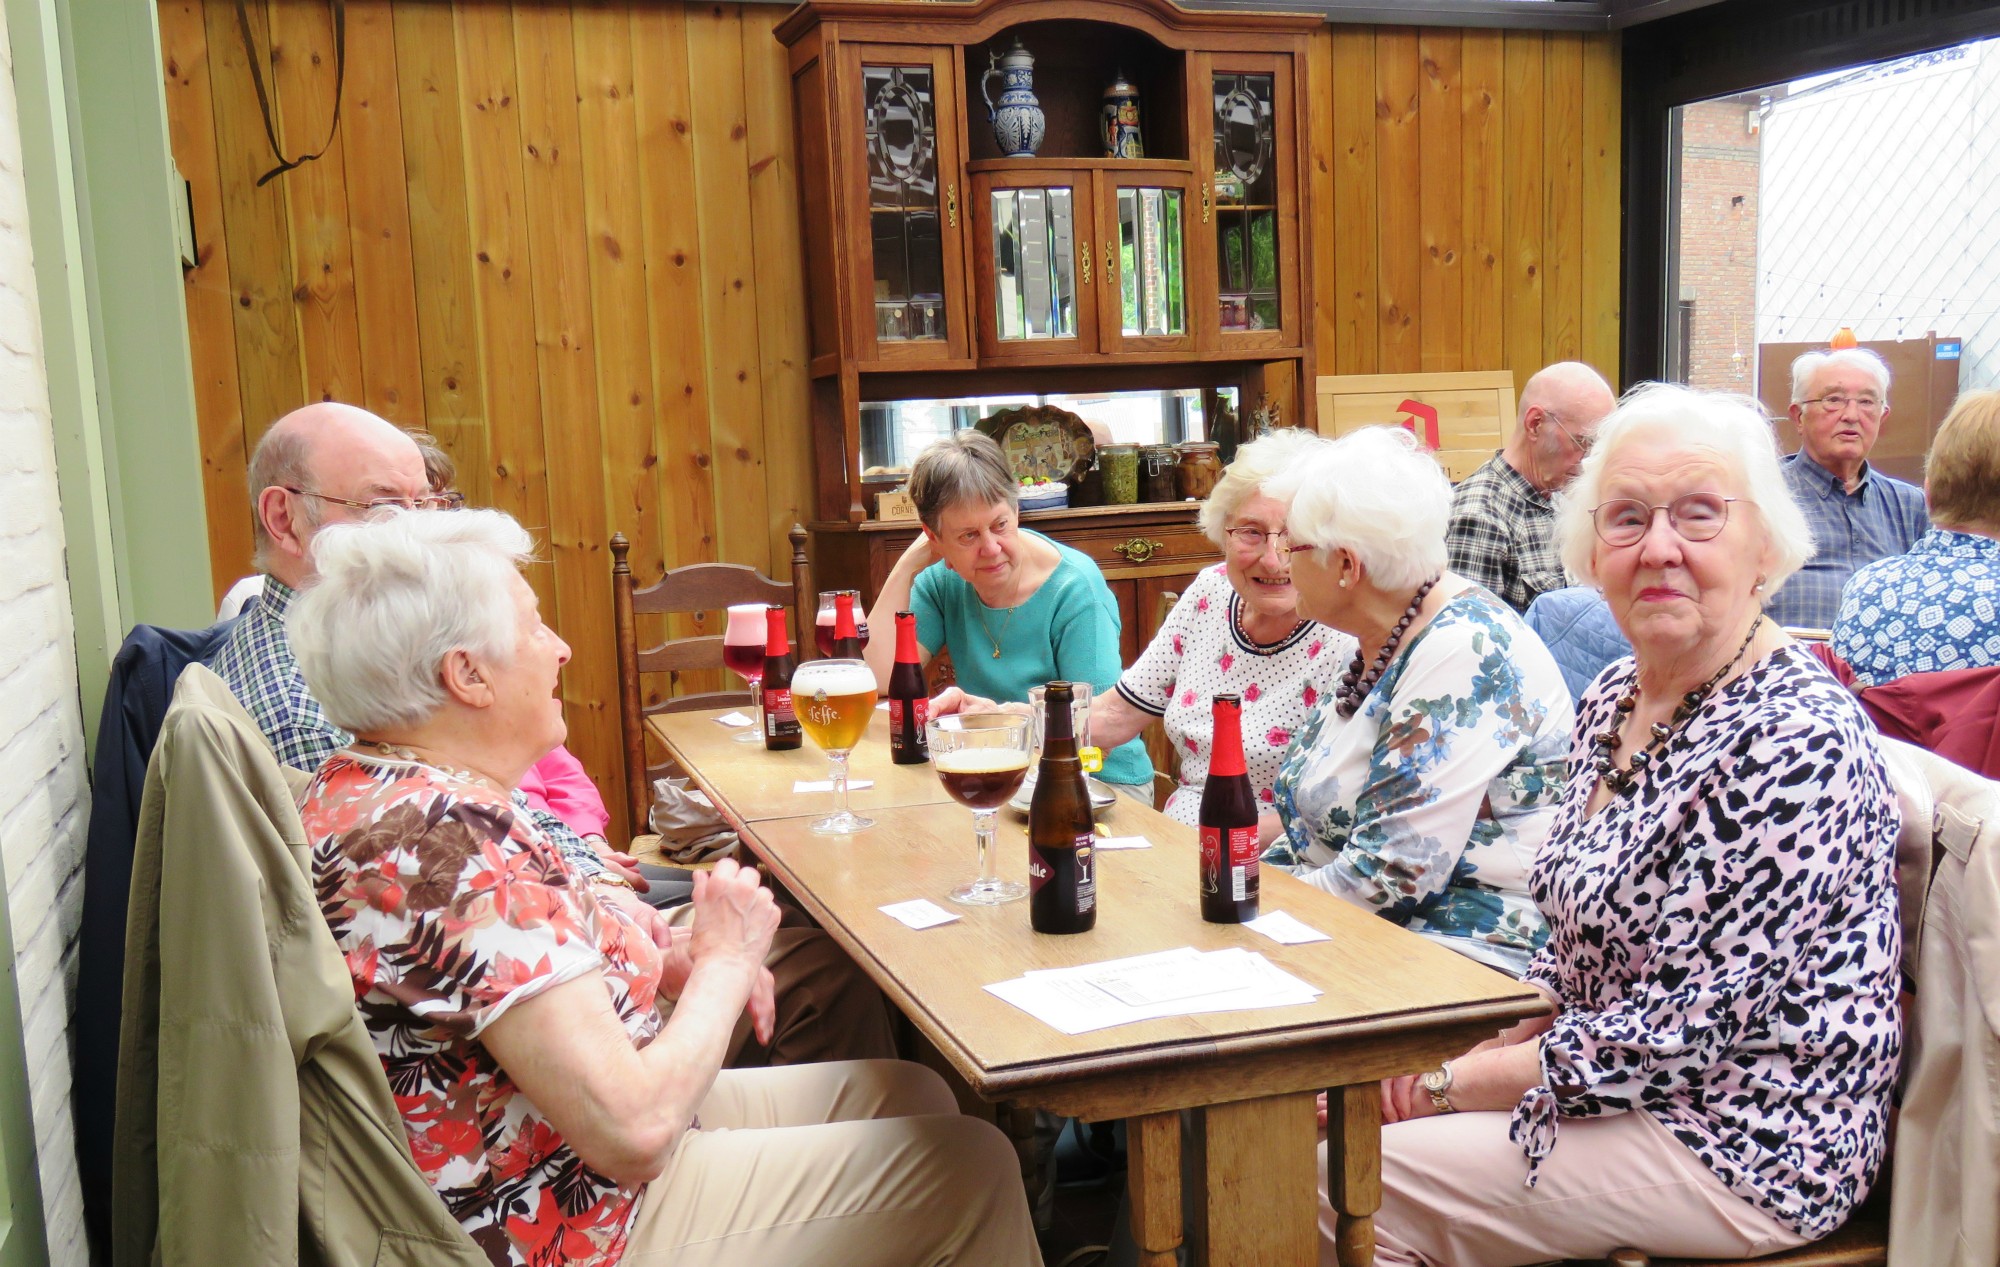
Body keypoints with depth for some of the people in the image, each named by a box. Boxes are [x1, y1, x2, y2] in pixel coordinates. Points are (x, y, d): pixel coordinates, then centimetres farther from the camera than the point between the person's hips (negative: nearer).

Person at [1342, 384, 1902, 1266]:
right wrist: (1489, 1043, -3)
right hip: (1619, 1075, 8)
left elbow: (1684, 1028, -24)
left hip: (1745, 1149, -8)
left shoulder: (1796, 739, -23)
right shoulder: (1616, 696, 4)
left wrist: (1459, 1081, -16)